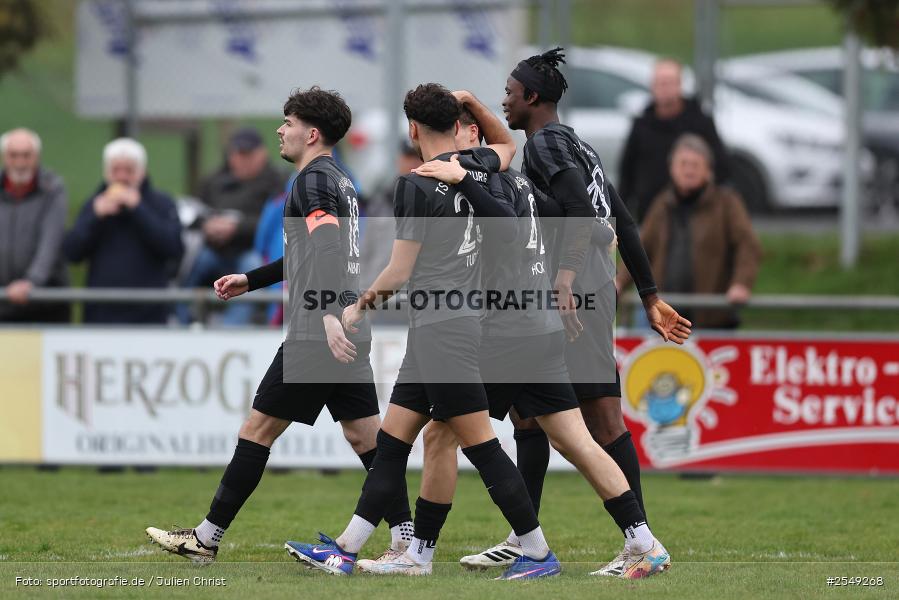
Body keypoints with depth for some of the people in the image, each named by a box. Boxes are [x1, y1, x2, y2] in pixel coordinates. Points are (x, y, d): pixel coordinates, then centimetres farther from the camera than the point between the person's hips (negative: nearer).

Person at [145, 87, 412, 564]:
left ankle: (206, 539, 3)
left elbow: (327, 249, -24)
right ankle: (406, 539, -2)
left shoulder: (314, 180, -9)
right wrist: (249, 280, 36)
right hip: (349, 334, 9)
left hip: (318, 333, -9)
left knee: (258, 429, -2)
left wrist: (330, 316, -34)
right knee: (365, 435, 6)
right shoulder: (340, 182, 21)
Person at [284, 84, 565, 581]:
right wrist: (471, 103, 29)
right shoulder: (475, 169, 8)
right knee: (390, 443, 10)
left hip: (440, 329, -9)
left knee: (480, 444, -7)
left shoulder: (417, 186, -14)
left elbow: (399, 273, -11)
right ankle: (345, 551, 12)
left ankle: (538, 553, -5)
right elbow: (507, 146, 34)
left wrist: (359, 307, 5)